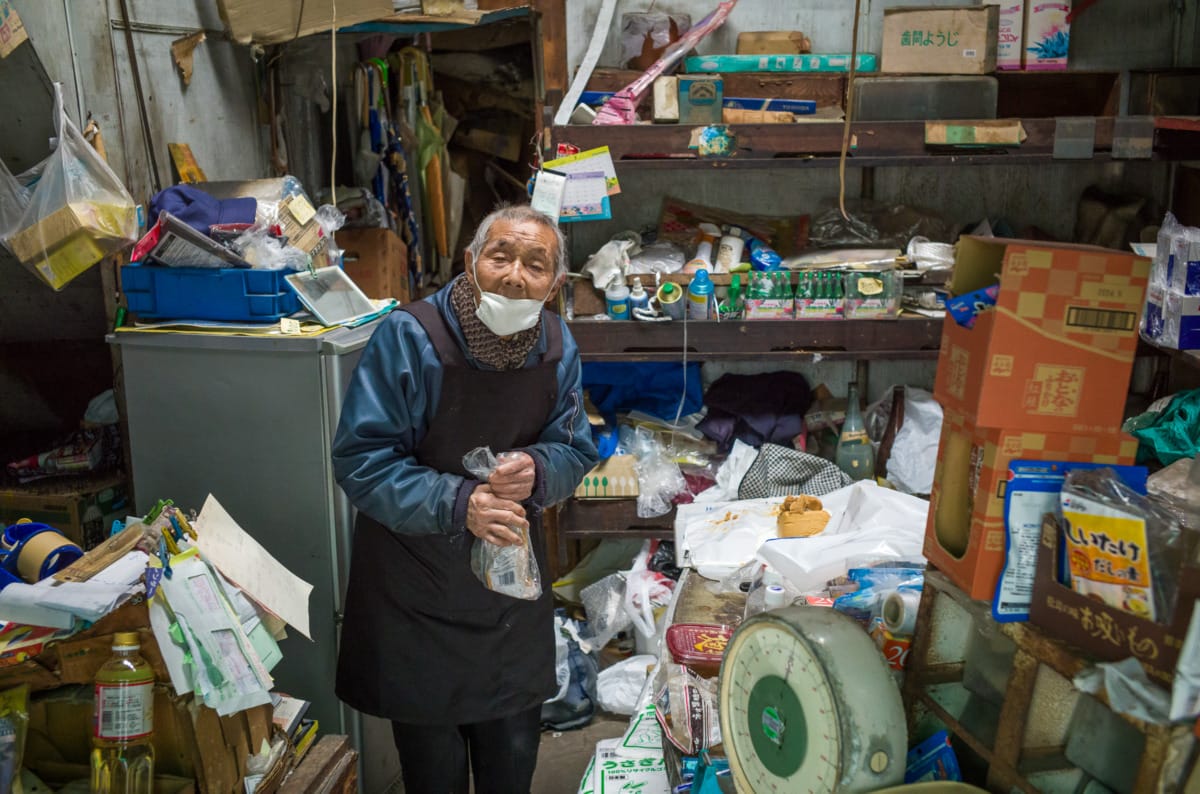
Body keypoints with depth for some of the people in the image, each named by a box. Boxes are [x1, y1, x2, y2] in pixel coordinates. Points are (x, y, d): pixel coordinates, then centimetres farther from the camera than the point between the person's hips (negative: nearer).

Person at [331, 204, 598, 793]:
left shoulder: (557, 346, -6)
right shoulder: (408, 337, -22)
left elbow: (575, 451, 1)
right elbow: (359, 459, -21)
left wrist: (536, 470, -23)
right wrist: (457, 503, -34)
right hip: (418, 585, -4)